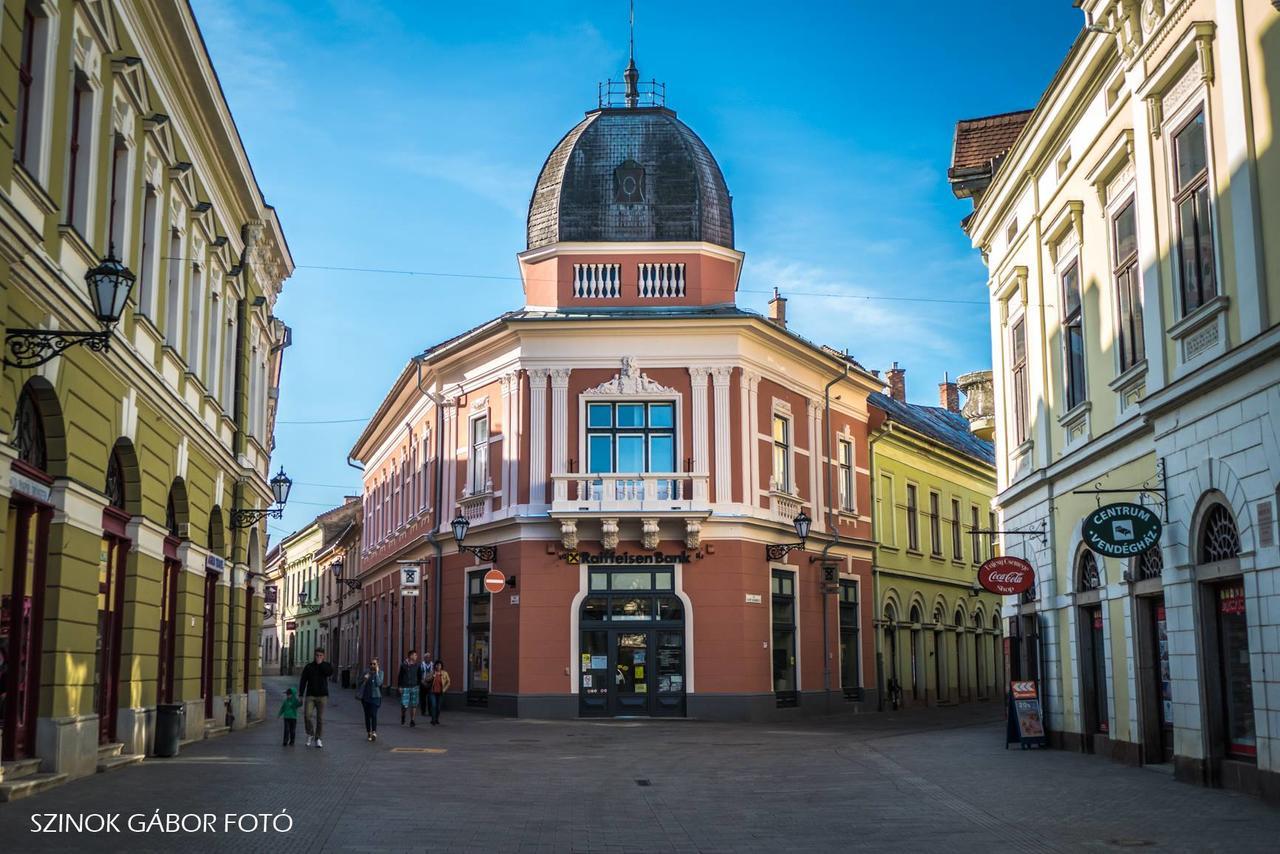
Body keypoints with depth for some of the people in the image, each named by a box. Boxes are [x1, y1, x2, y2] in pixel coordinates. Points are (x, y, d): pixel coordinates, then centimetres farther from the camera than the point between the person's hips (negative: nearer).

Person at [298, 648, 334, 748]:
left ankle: (318, 738, 10)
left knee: (320, 718, 0)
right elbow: (303, 681, 5)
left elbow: (330, 672, -19)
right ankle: (310, 735, 6)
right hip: (310, 696, 0)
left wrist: (321, 663, -13)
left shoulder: (327, 665, 4)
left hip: (322, 696, 0)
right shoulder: (309, 666, 5)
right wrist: (301, 695, -2)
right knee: (307, 715, -15)